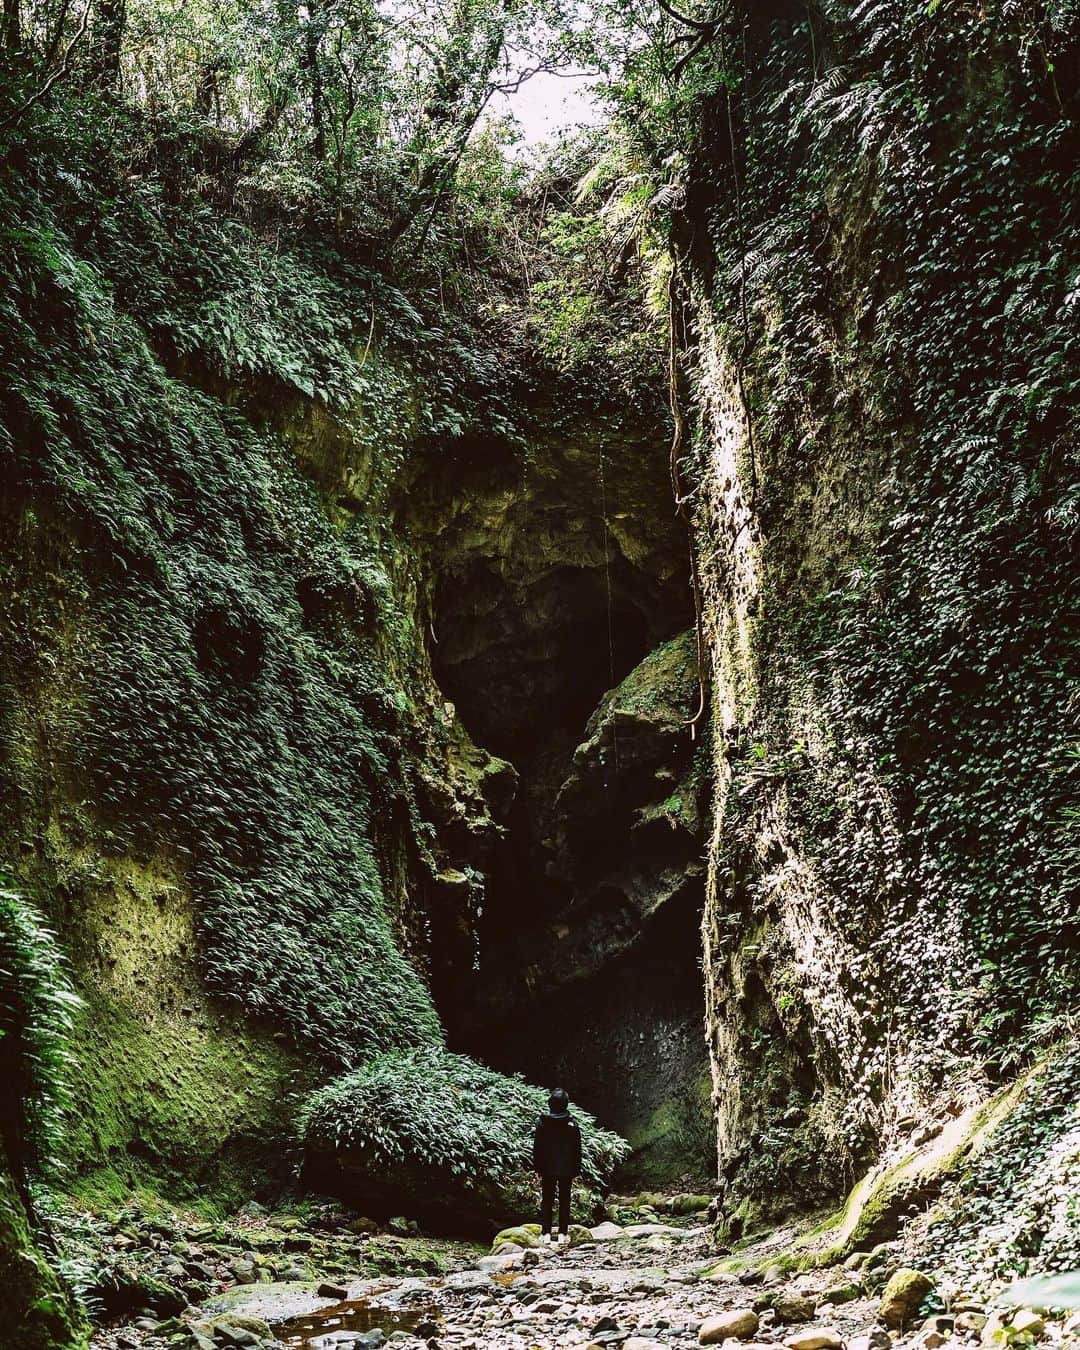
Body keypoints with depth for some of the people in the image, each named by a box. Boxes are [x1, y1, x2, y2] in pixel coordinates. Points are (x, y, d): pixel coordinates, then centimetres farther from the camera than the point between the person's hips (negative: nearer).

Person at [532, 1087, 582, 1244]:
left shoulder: (542, 1122, -8)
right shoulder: (572, 1124, -7)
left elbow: (537, 1148, -3)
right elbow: (577, 1149, -1)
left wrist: (537, 1167, 6)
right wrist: (576, 1170, 7)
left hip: (547, 1168, 0)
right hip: (567, 1168, 0)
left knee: (547, 1200, 8)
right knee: (564, 1200, 9)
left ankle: (546, 1233, 3)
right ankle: (563, 1233, 8)